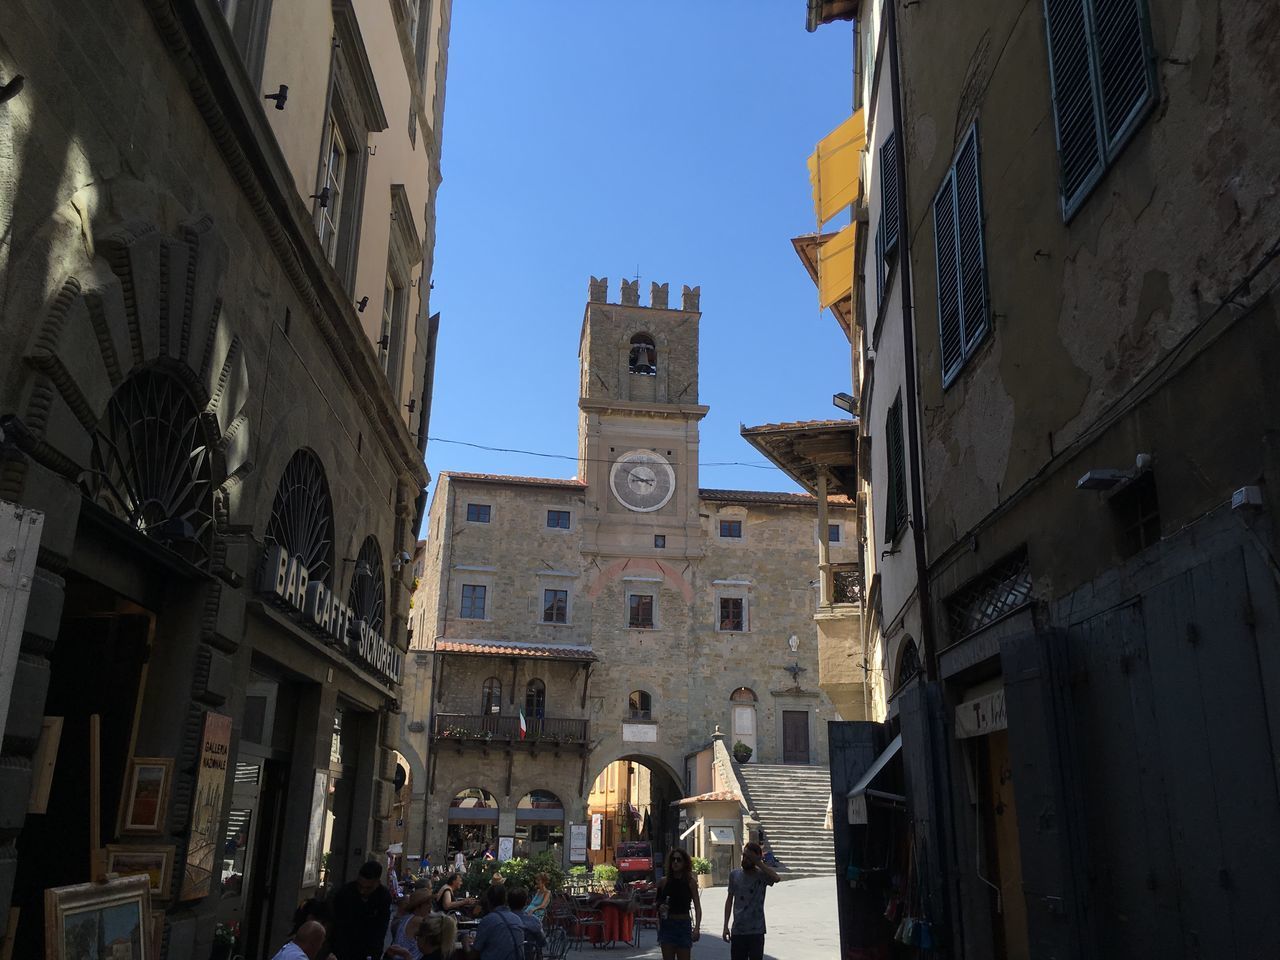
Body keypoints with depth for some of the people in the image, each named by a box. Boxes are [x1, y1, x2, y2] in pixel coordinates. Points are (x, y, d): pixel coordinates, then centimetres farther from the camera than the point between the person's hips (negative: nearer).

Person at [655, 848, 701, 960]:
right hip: (667, 925, 1)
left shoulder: (691, 882, -3)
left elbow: (697, 908, -5)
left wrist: (697, 928, -15)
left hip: (683, 925, -1)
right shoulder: (663, 882, 2)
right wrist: (660, 907, -8)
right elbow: (657, 903, 15)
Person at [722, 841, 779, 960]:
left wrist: (758, 862, -24)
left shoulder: (761, 876, -7)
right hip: (737, 931, 3)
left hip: (756, 931, -3)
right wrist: (726, 926, 6)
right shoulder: (734, 875, 3)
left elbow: (776, 878, -30)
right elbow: (730, 899, 10)